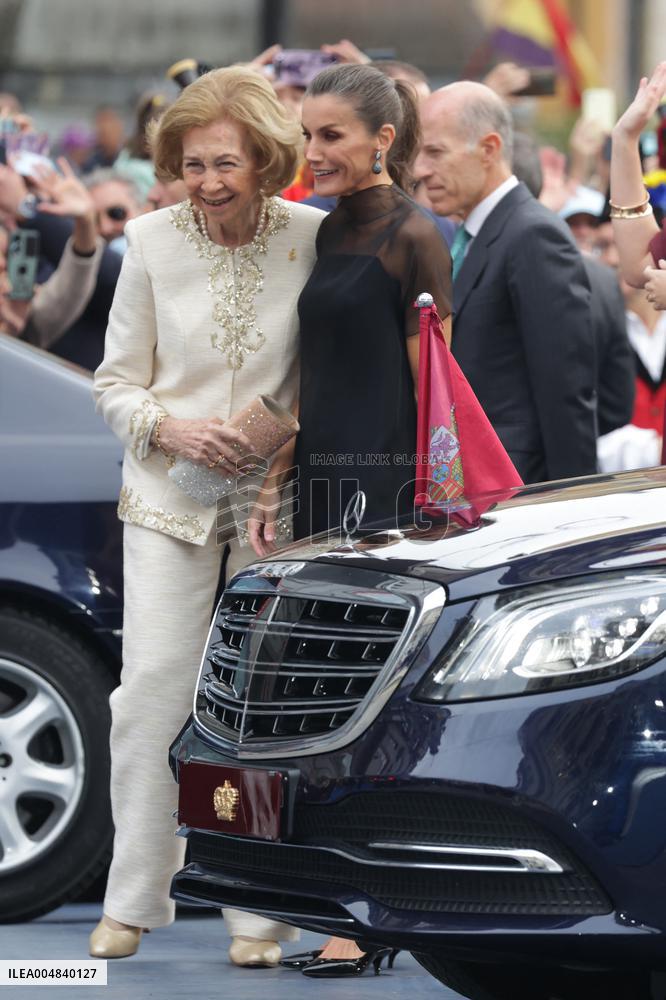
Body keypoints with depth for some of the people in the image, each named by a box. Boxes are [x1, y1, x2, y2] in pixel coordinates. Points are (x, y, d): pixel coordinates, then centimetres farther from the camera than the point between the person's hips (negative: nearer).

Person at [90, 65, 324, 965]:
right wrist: (172, 428, -13)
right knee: (153, 688, -6)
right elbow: (115, 382, 4)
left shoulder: (312, 238, -5)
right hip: (169, 495, 0)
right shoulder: (153, 241, -3)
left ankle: (258, 912, 10)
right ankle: (131, 901, 5)